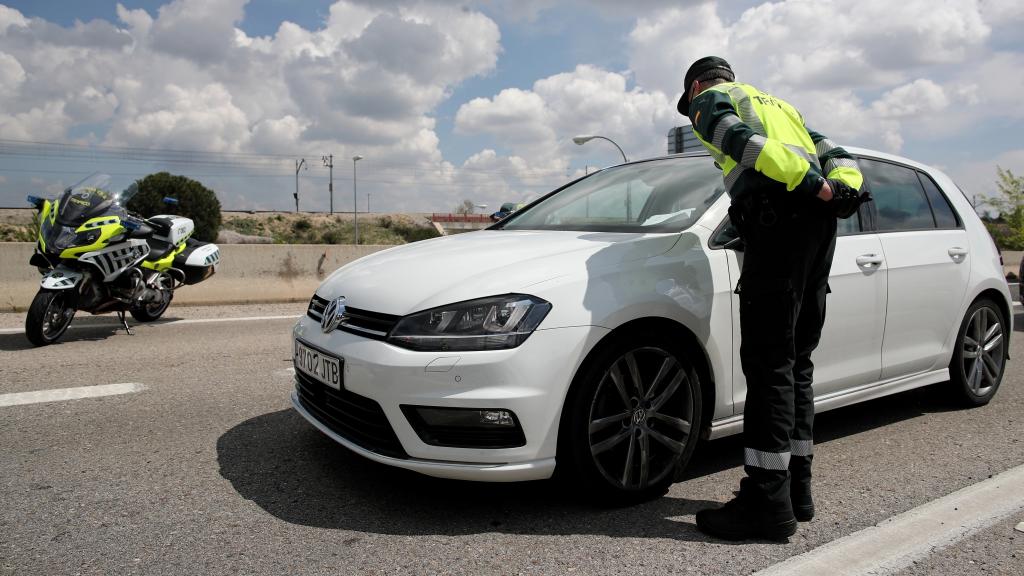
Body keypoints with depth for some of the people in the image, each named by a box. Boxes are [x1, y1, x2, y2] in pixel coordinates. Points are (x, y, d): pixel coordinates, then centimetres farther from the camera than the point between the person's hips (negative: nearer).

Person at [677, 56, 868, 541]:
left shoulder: (711, 99, 11)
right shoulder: (778, 104, 35)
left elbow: (746, 144, -11)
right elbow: (834, 154, 24)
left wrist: (814, 187, -16)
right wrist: (842, 190, 5)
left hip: (779, 220, -8)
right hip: (819, 225, 8)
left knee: (769, 363, -10)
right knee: (794, 360, 10)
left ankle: (768, 502, -9)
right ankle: (795, 488, 15)